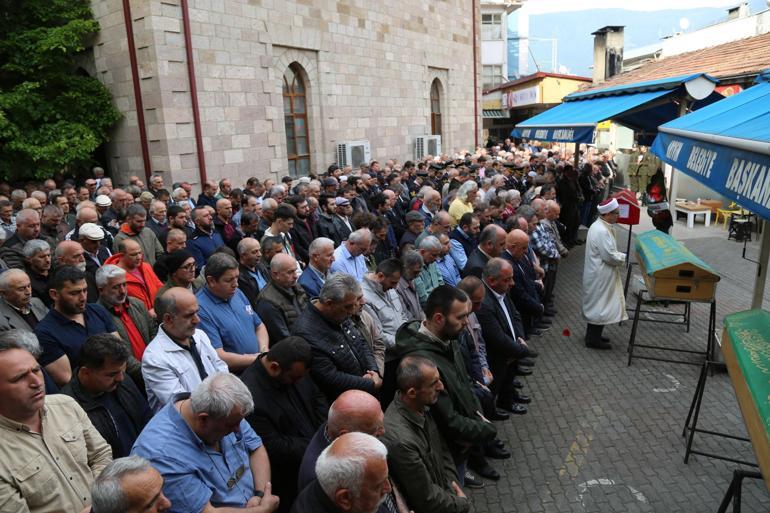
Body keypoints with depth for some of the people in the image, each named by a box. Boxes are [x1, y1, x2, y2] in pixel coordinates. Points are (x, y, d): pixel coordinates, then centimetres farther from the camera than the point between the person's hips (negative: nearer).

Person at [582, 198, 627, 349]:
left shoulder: (599, 226, 8)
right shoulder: (601, 231, -26)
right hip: (600, 276, -11)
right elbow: (610, 256, -23)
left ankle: (593, 335, 31)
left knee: (597, 305, 19)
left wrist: (623, 256, 8)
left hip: (599, 273, 11)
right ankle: (593, 340, 12)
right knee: (600, 306, 1)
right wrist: (627, 258, -9)